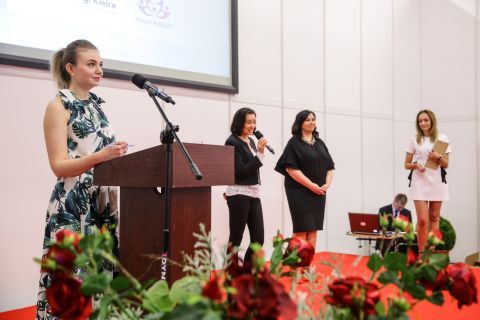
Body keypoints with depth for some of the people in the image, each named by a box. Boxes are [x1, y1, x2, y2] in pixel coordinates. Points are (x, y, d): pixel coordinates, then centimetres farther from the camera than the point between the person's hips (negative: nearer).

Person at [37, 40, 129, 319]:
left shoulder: (97, 104, 14)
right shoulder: (58, 107, -6)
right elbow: (59, 166, -13)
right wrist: (100, 156, -26)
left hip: (104, 202, 7)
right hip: (73, 205, -6)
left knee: (102, 269, 9)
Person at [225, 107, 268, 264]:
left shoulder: (251, 141, 15)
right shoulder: (232, 142, -9)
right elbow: (241, 171, -16)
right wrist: (260, 153, -17)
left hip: (254, 194, 8)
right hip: (239, 195, -8)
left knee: (258, 239, 5)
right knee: (235, 239, -1)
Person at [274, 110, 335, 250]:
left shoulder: (320, 143, 14)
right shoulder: (294, 143, -5)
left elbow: (330, 167, 14)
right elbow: (291, 168, -14)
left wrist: (327, 184, -4)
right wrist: (311, 185, -17)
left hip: (318, 193, 6)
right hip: (299, 192, -6)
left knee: (313, 229, 7)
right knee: (301, 230, -4)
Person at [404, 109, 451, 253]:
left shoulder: (442, 138, 5)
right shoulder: (414, 140, 5)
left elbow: (446, 165, 6)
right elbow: (407, 164, 7)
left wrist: (438, 157, -14)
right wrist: (415, 165, -14)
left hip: (437, 182, 1)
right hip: (419, 182, -1)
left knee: (434, 218, 8)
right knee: (422, 220, -9)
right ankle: (421, 252, 1)